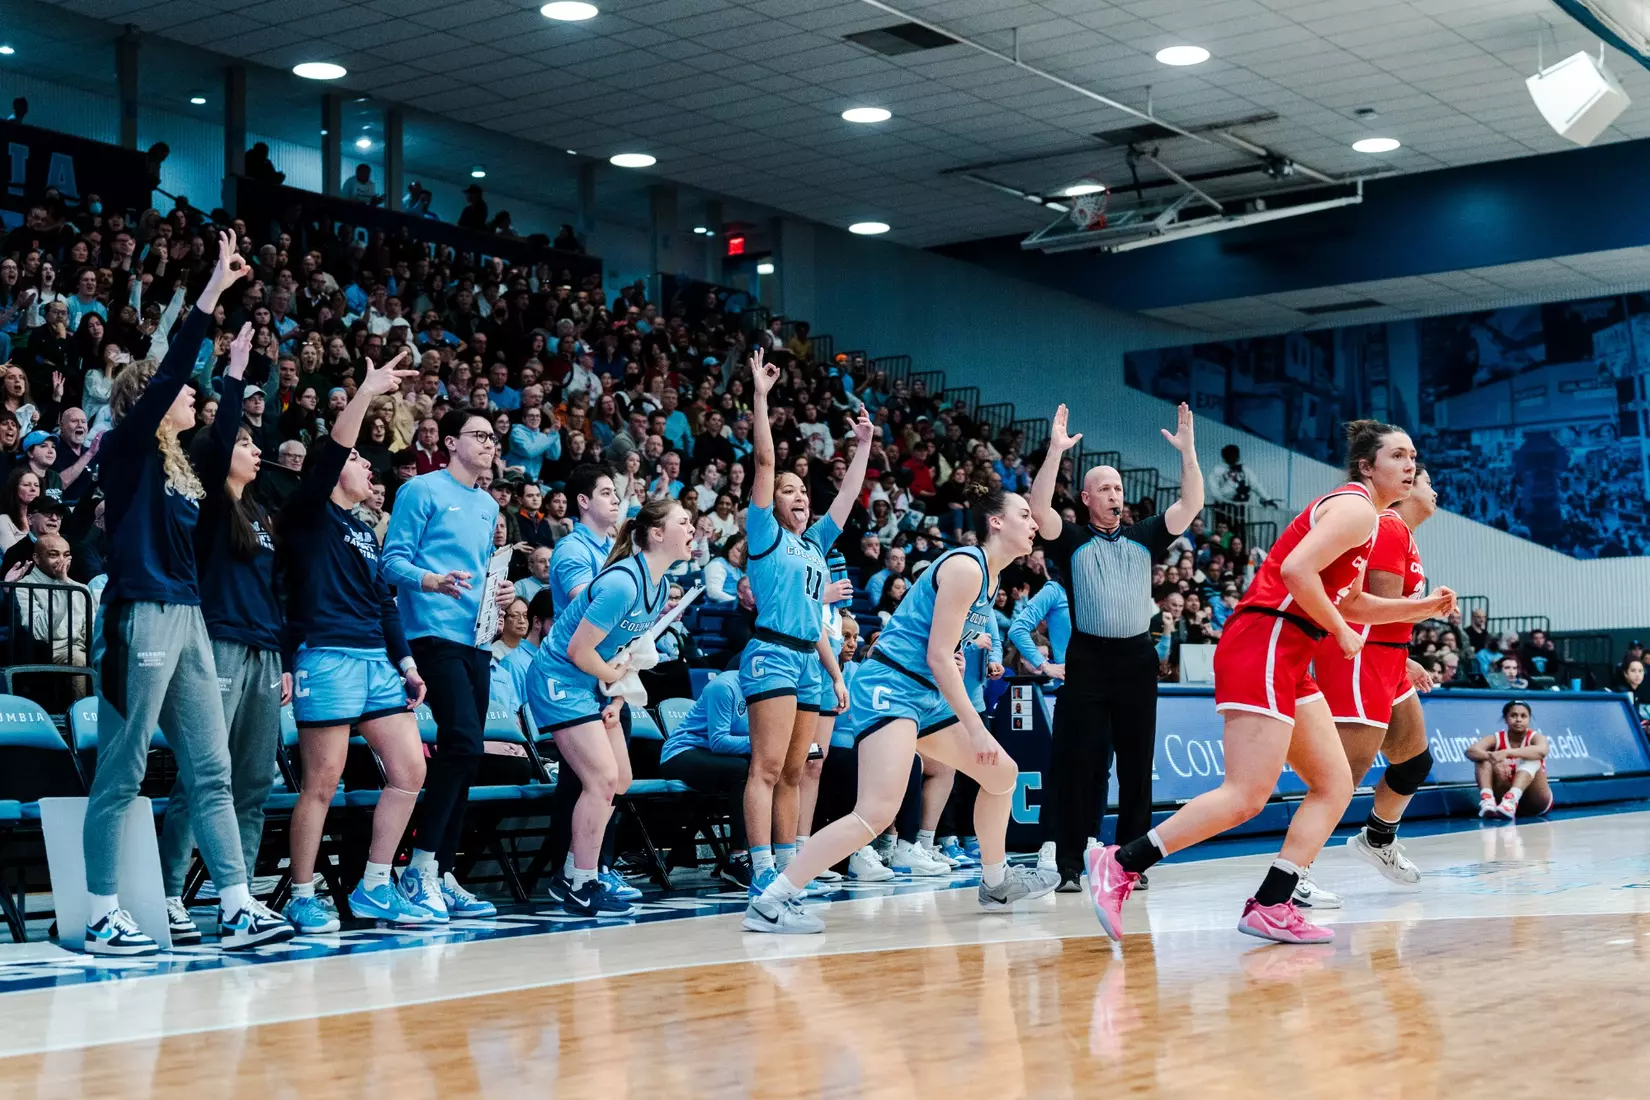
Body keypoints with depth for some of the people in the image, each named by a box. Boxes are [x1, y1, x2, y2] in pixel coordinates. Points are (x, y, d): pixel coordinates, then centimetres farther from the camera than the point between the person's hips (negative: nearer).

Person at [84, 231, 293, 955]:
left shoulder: (179, 464, 15)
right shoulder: (127, 448, -5)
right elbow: (168, 371, -15)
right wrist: (214, 290, -16)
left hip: (188, 618, 9)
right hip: (142, 615, -9)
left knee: (211, 768, 6)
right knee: (121, 772, -3)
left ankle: (238, 908, 7)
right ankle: (101, 917, 3)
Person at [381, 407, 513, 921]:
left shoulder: (488, 506, 21)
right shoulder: (422, 491, -2)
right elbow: (393, 559, -8)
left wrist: (498, 591, 8)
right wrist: (430, 581, -26)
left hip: (476, 638, 8)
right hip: (434, 632, -8)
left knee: (464, 752, 6)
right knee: (464, 744, -20)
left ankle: (444, 875, 11)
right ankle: (421, 869, -12)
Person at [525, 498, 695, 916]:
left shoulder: (659, 586, 4)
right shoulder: (623, 583, -25)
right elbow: (578, 650, -24)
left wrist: (615, 699, 2)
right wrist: (612, 676, -8)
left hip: (592, 684, 10)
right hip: (560, 680, -10)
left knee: (619, 781, 10)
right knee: (602, 779, -14)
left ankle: (577, 874, 20)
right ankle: (582, 890, -4)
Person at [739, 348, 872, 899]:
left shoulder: (814, 543, 21)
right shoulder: (765, 534, 3)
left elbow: (848, 496, 29)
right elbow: (764, 461, -4)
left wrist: (863, 445, 28)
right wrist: (761, 396, -8)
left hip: (808, 662, 7)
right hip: (771, 655, -7)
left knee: (793, 773, 8)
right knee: (767, 766, -13)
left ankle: (788, 864, 11)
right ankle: (762, 870, -18)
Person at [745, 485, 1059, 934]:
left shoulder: (988, 576, 16)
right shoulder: (965, 566, -13)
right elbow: (938, 656, -16)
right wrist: (975, 729, -14)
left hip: (927, 694, 11)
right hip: (890, 686, -11)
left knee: (1002, 774, 19)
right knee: (877, 811, -24)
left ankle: (996, 883, 36)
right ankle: (769, 902, -24)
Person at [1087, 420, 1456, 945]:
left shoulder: (1359, 513, 23)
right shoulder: (1356, 508, -8)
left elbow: (1349, 601, 32)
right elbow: (1297, 570, -22)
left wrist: (1421, 607, 22)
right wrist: (1341, 632, -11)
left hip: (1287, 662, 11)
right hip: (1263, 646, -11)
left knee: (1335, 785, 7)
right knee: (1246, 797, -15)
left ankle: (1271, 905, 3)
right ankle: (1120, 863, -11)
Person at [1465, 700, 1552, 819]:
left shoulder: (1535, 737, -7)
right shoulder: (1496, 739, -2)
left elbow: (1542, 751, -34)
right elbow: (1470, 751, -23)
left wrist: (1506, 753, -45)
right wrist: (1494, 758, -42)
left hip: (1536, 801, -2)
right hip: (1505, 795, 2)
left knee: (1531, 758, -28)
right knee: (1483, 757, -16)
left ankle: (1511, 800, -52)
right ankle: (1488, 800, -41)